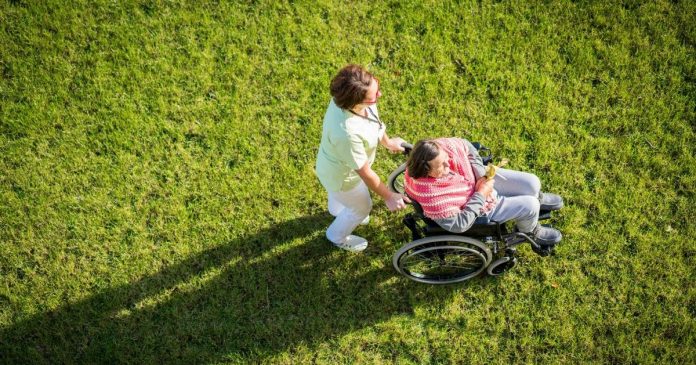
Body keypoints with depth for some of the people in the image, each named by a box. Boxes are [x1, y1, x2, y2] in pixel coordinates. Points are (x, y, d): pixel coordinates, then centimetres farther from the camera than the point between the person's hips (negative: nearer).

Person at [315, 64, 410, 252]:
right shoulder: (346, 133, -48)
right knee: (362, 207, 25)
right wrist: (388, 197, -15)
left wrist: (387, 141, 16)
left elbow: (374, 117, -2)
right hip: (341, 175, -6)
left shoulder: (348, 97, -26)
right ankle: (338, 236, 56)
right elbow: (365, 173, -31)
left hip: (338, 162, 6)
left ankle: (338, 209, 74)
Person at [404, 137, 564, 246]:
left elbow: (467, 148, -5)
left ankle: (537, 198, 44)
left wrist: (481, 175, -16)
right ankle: (530, 231, 30)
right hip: (477, 207, -5)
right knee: (530, 206, -8)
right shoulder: (431, 198, -40)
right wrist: (480, 195, -26)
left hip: (481, 176, 5)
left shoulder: (441, 147, -27)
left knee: (532, 183, 3)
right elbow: (459, 225, -29)